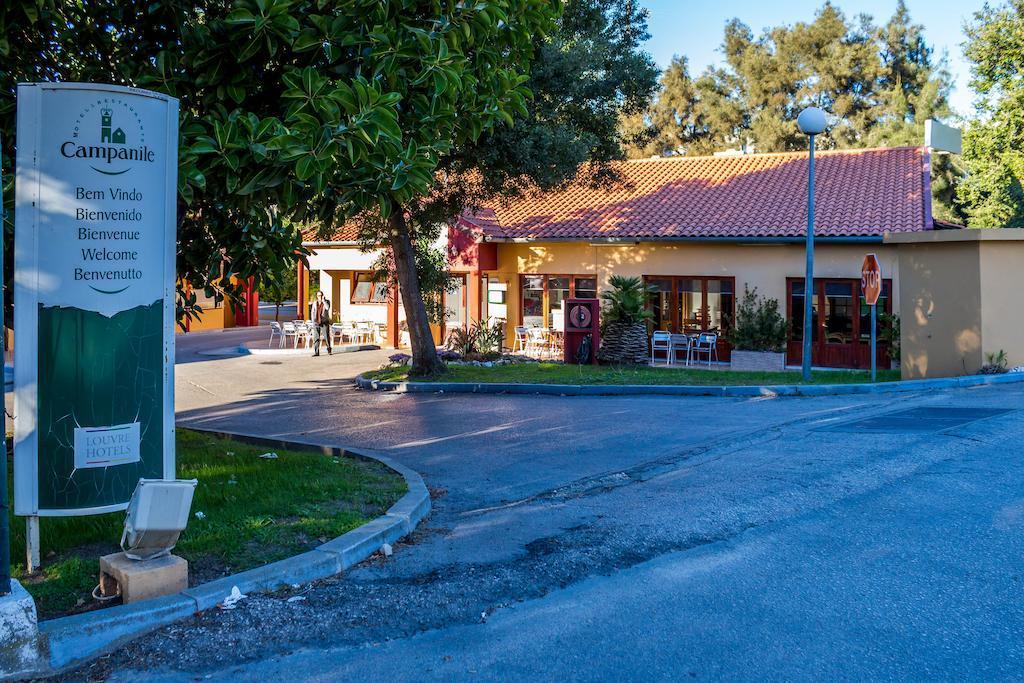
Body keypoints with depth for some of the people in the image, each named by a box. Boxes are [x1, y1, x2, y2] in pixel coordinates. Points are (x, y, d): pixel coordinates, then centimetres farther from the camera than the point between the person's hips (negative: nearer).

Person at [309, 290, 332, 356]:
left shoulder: (326, 302, 4)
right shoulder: (314, 303, 12)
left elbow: (327, 308, -17)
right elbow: (312, 312, 13)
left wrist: (323, 300, -12)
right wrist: (313, 321, 2)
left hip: (325, 322, -2)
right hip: (316, 323, 2)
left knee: (327, 337, 0)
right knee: (316, 338, -4)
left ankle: (329, 351, 12)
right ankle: (316, 352, -4)